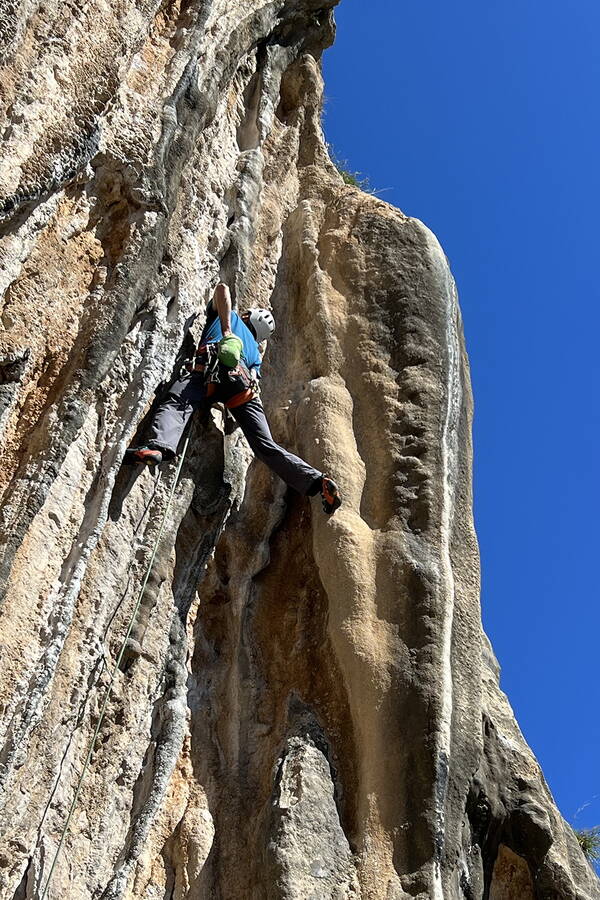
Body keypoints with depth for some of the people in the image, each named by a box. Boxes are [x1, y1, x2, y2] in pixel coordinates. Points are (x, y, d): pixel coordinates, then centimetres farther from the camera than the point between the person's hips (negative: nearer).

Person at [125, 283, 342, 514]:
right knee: (265, 445, 1)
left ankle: (158, 446, -58)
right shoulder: (255, 351, 41)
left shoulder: (230, 317, 34)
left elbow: (222, 288, 17)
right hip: (244, 387, 4)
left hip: (208, 370, -4)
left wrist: (226, 330, 15)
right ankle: (317, 480, -12)